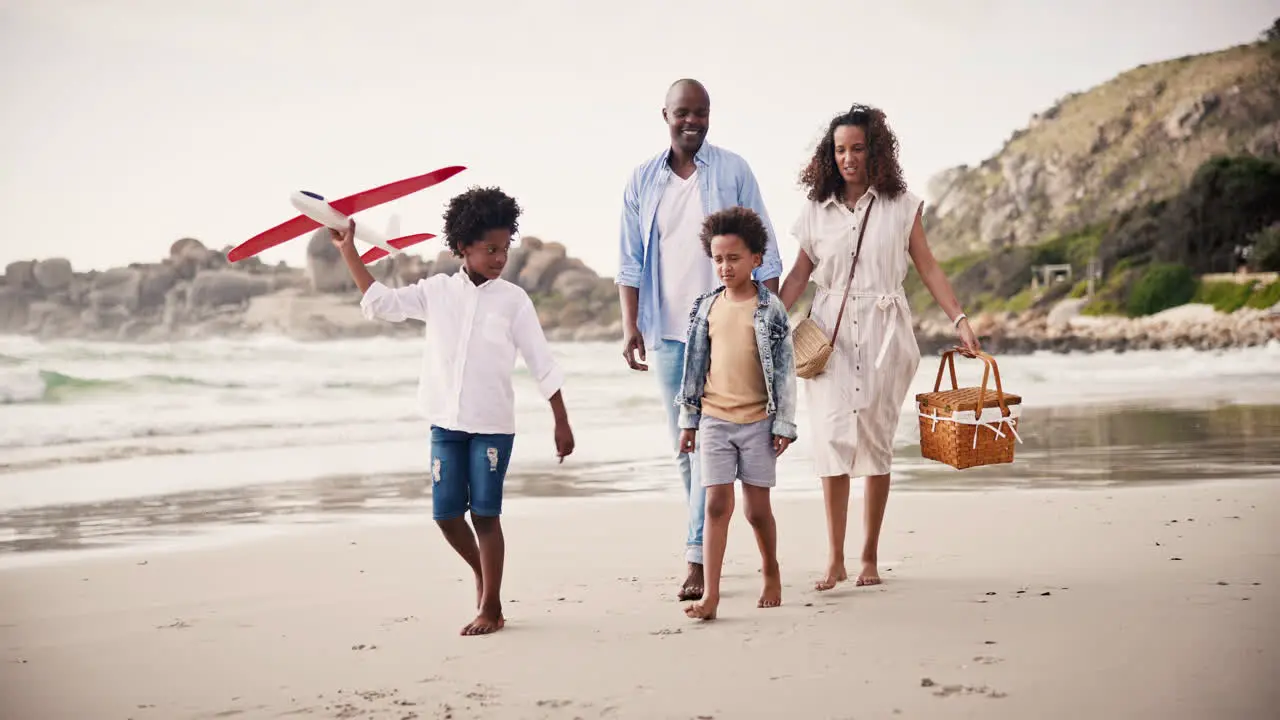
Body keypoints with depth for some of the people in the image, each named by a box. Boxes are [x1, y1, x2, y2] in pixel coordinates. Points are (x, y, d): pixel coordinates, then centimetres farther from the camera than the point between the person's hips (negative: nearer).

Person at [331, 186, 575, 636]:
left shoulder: (513, 300, -3)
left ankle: (492, 607, 10)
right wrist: (348, 250, 5)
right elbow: (379, 303, 8)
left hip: (492, 425, -3)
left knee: (485, 514, -1)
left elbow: (543, 365, -2)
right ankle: (482, 573, 33)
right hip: (446, 422, 3)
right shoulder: (437, 291, 4)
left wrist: (561, 423, -5)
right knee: (446, 513, 5)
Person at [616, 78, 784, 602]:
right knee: (683, 444, 9)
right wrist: (630, 327, 1)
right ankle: (711, 539, 24)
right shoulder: (643, 180, 8)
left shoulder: (733, 171, 1)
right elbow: (630, 262, 8)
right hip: (666, 331, 3)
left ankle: (698, 558, -5)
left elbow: (763, 252, 2)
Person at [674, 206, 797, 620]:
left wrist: (784, 424, -5)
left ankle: (771, 574, 30)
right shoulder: (706, 308, 6)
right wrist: (688, 420, 10)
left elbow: (784, 369, -3)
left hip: (758, 420, -2)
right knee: (717, 504, -3)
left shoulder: (769, 309, -3)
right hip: (714, 419, 2)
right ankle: (710, 594, -3)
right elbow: (695, 366, 11)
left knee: (757, 507, 6)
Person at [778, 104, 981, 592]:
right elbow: (799, 273, 12)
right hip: (830, 332, 1)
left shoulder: (900, 205, 5)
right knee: (832, 437, -9)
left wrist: (960, 320, -1)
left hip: (883, 332, 0)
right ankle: (835, 559, -5)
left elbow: (927, 268, 7)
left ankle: (869, 557, 11)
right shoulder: (817, 209, 8)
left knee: (875, 441, 2)